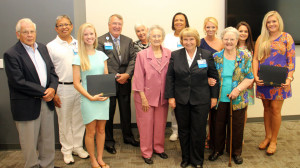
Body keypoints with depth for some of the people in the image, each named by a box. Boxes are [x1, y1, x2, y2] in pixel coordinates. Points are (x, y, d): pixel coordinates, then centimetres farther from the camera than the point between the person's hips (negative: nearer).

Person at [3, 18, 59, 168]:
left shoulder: (42, 48, 10)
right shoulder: (11, 54, -12)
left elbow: (52, 71, 10)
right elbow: (19, 82, -18)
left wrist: (52, 88, -9)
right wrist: (43, 92, -16)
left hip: (46, 102, 6)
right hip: (27, 106, -6)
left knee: (48, 141, 16)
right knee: (30, 143, 8)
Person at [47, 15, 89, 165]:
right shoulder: (51, 46, 0)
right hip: (62, 89, -3)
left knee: (79, 119, 11)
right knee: (64, 121, 7)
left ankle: (78, 147, 26)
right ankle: (67, 150, 22)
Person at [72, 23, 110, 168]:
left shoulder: (101, 55, 7)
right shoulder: (79, 58, -5)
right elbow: (76, 83, -7)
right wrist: (91, 97, -14)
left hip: (103, 98, 4)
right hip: (88, 99, -3)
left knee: (101, 130, 12)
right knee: (91, 132, 5)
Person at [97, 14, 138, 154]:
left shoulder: (128, 41, 9)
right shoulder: (101, 41, -4)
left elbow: (133, 59, 1)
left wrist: (127, 74, -14)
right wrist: (116, 76, -14)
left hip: (125, 82, 4)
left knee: (126, 110, 14)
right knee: (108, 112, 7)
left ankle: (128, 136, 31)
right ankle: (109, 140, 21)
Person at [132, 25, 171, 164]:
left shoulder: (168, 54, 0)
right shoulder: (142, 55, -8)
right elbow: (138, 78, -7)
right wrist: (143, 98, -10)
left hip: (162, 96, 3)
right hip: (146, 96, -3)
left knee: (160, 124, 14)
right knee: (146, 125, 7)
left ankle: (159, 148, 34)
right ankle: (146, 153, 23)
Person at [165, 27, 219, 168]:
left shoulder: (207, 55, 1)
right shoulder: (175, 55, 3)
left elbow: (214, 76, 4)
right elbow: (170, 77, 2)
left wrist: (214, 96, 1)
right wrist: (170, 97, -4)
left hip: (201, 100, -1)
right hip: (180, 100, 1)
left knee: (199, 131, 5)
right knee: (183, 130, 11)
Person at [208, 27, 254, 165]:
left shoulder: (245, 57, -1)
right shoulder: (216, 57, 2)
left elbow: (249, 77, -3)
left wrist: (238, 89, -16)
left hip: (238, 100, -1)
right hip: (220, 99, 1)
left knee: (237, 127, 10)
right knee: (218, 126, 10)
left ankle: (236, 152, 30)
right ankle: (217, 149, 31)